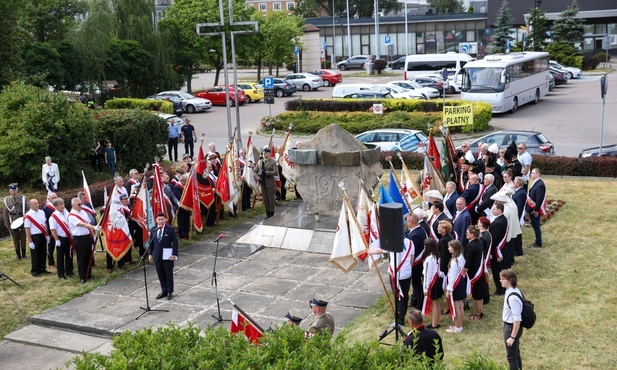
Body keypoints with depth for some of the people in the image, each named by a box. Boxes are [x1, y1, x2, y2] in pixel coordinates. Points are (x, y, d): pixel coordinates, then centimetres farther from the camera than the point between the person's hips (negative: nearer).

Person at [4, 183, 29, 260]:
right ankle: (18, 255, 14)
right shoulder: (6, 199, 2)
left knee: (23, 238, 7)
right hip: (13, 223, 0)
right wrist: (7, 224, 2)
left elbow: (27, 209, 0)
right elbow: (5, 213, 4)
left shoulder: (22, 198, 0)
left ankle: (23, 253, 19)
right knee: (15, 239, 5)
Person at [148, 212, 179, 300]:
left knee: (169, 274, 5)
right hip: (157, 256, 4)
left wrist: (174, 254, -14)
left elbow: (175, 242, -8)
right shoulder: (153, 230, 5)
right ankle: (164, 291, 22)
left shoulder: (170, 229, -8)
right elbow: (151, 242, 11)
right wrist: (150, 254, 5)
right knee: (160, 274, 10)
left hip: (168, 256, -4)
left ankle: (170, 292, 16)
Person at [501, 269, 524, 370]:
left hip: (512, 328, -9)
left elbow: (517, 319, -28)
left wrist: (512, 337, -24)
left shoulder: (512, 297, -30)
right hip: (509, 325, 9)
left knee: (511, 355, 8)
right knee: (516, 353, 24)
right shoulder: (512, 291, 0)